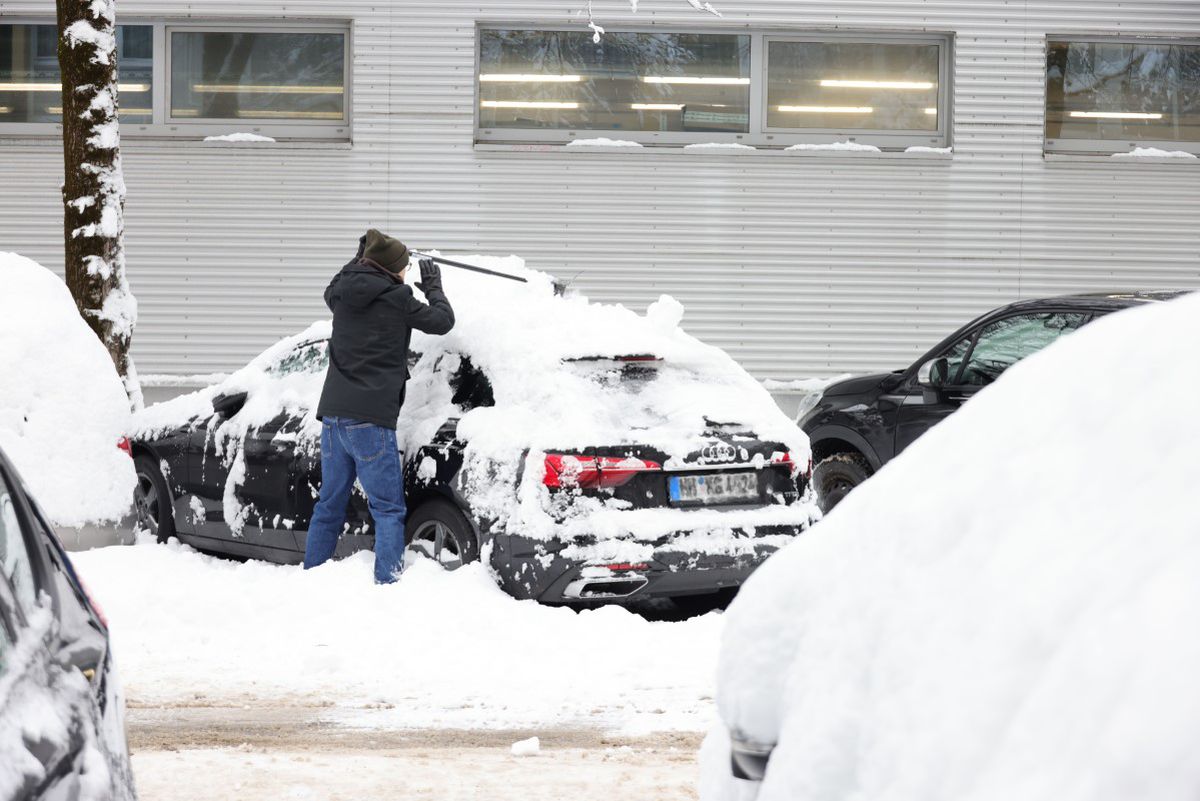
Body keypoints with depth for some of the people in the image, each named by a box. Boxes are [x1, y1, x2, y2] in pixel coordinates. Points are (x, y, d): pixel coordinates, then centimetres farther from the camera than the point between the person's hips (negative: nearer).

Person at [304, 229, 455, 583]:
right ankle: (387, 583, -12)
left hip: (333, 414, 7)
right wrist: (433, 287, 19)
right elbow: (442, 320, 4)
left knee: (329, 505, 16)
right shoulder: (396, 299, -7)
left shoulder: (344, 292, 10)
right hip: (370, 420, -7)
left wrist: (360, 259, 40)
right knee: (388, 510, -3)